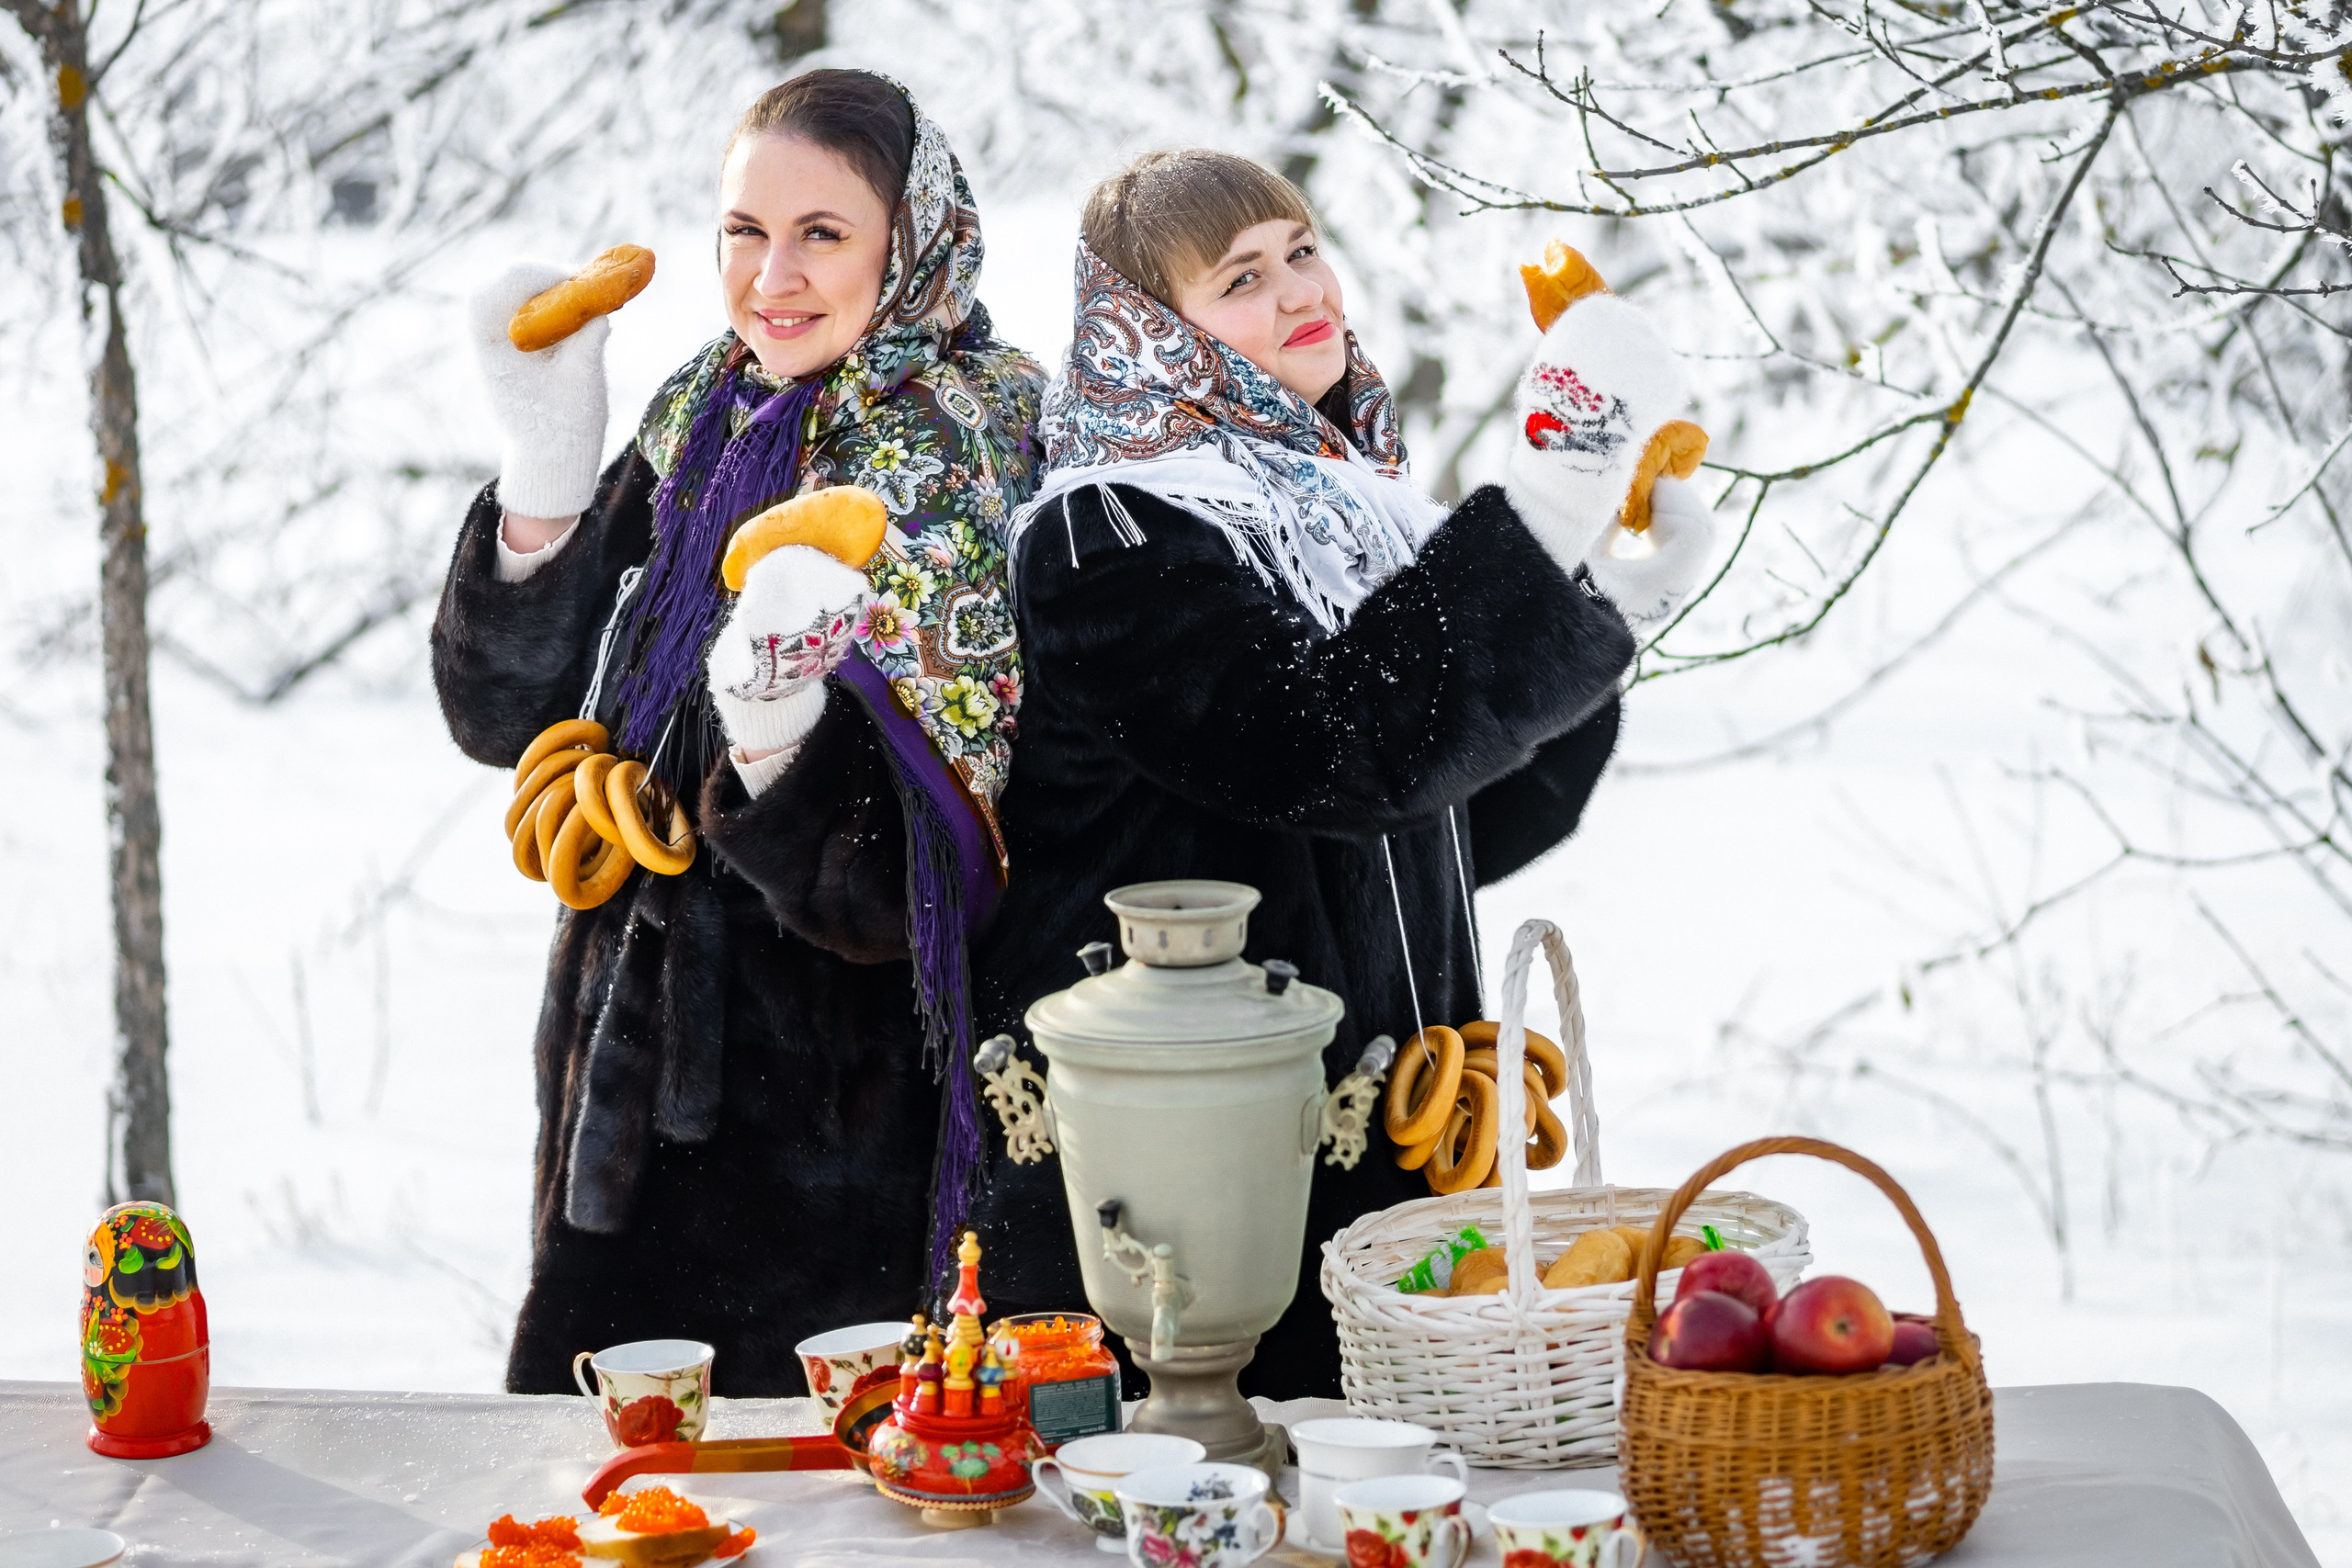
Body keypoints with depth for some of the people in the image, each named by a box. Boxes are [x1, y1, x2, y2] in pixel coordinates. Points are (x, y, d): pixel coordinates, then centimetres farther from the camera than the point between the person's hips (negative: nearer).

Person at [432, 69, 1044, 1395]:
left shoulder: (980, 487, -12)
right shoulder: (693, 443, 7)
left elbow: (895, 892, -18)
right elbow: (506, 716, 2)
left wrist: (776, 734, -37)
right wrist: (546, 463, -9)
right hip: (640, 1124, 6)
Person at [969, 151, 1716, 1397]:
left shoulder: (1349, 500, 15)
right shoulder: (1107, 541, -11)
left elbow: (1467, 832, 19)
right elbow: (1330, 744, -26)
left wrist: (1607, 596, 7)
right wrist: (1545, 514, -26)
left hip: (1379, 1142, 8)